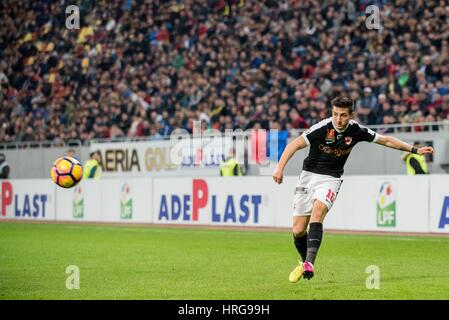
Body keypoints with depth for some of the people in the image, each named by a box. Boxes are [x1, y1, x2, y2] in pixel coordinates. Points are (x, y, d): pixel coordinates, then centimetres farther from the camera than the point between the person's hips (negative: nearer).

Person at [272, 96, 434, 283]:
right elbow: (295, 145, -19)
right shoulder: (322, 128, -17)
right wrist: (280, 168, -31)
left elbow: (386, 140, 9)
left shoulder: (356, 131, -6)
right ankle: (304, 262, 29)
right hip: (309, 176, 0)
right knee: (298, 231, -1)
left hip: (331, 179, 0)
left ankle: (309, 263, -37)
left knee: (317, 213, -30)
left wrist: (415, 150, 11)